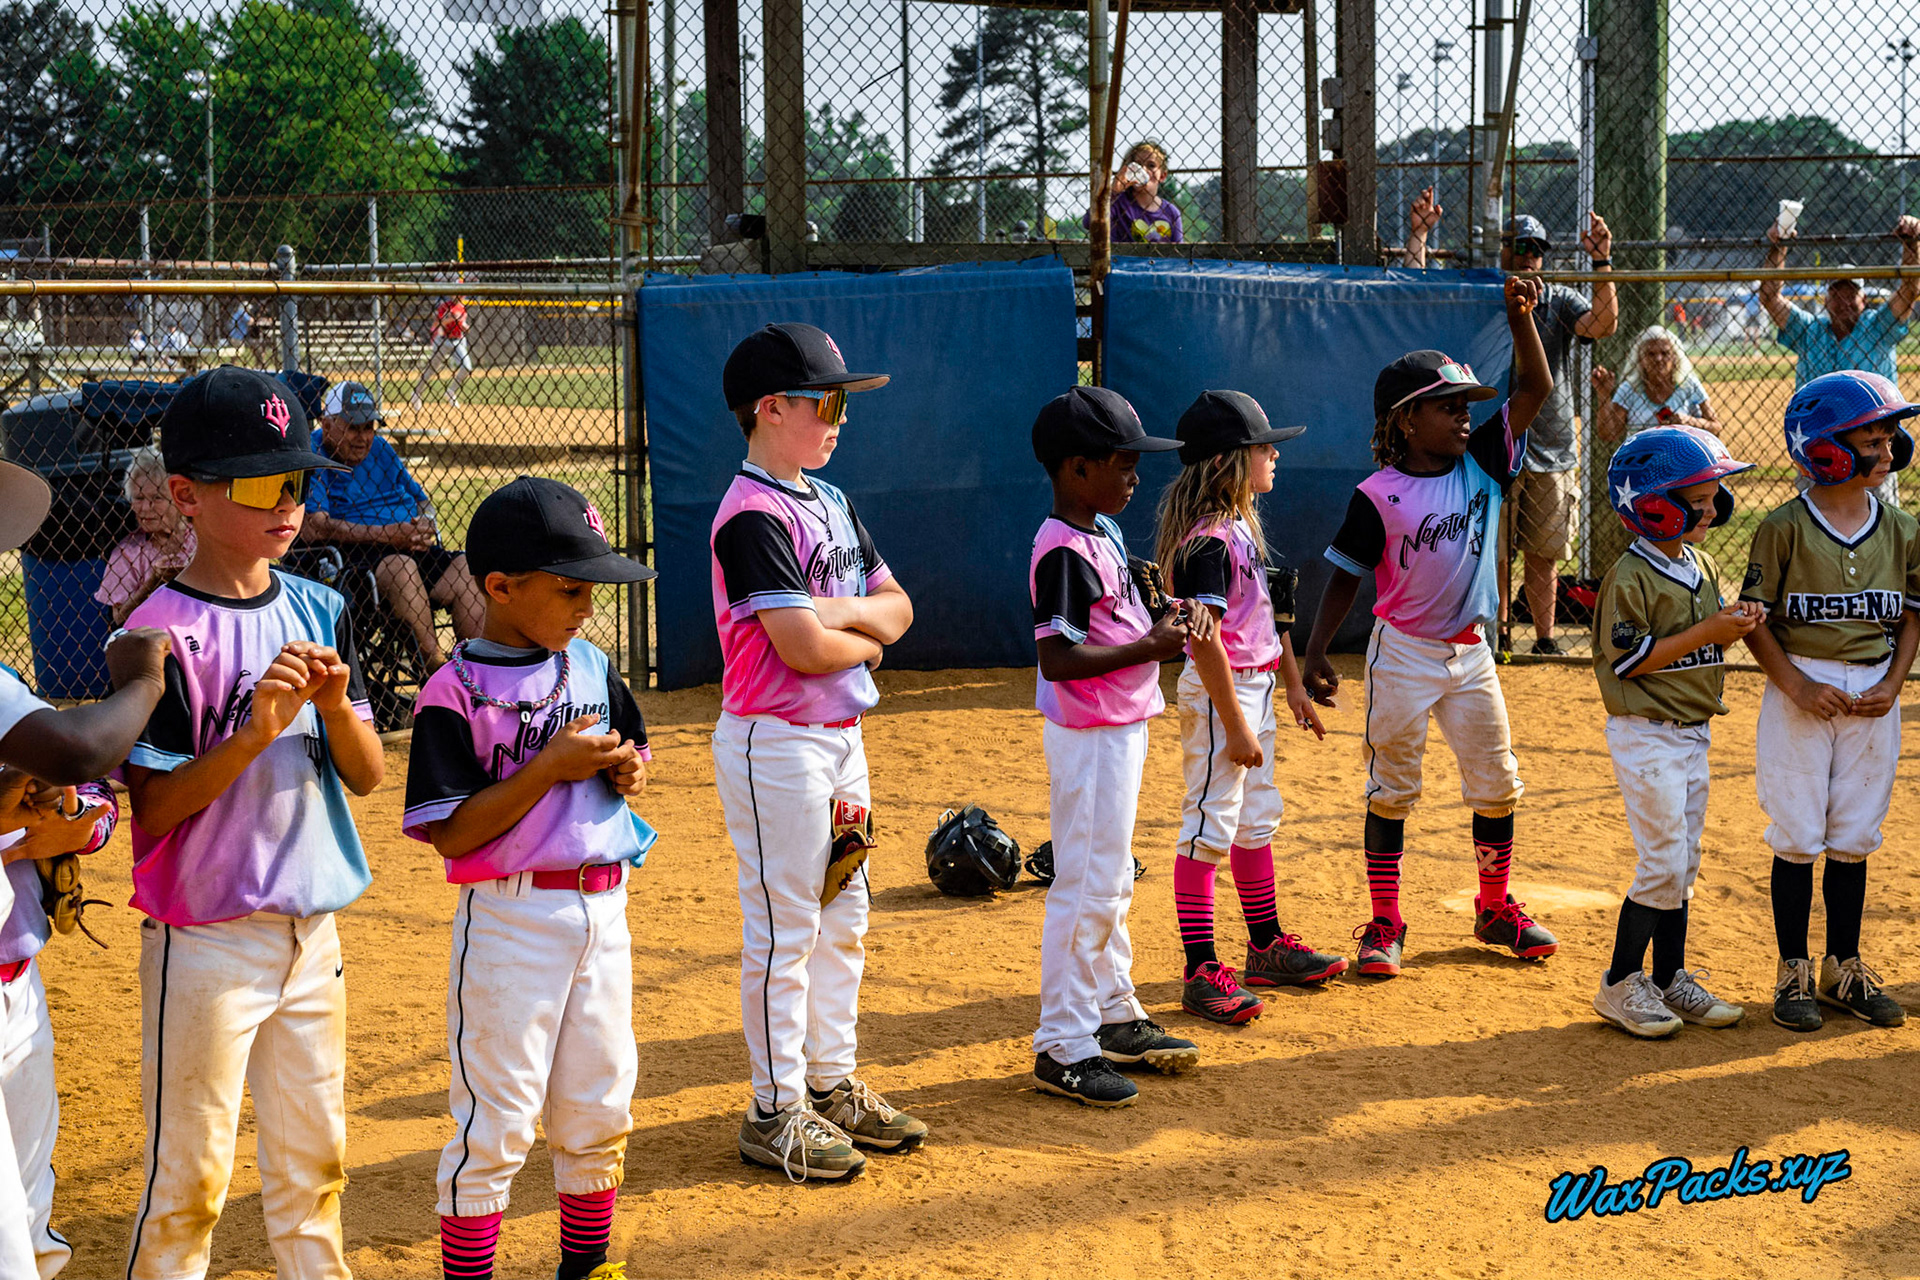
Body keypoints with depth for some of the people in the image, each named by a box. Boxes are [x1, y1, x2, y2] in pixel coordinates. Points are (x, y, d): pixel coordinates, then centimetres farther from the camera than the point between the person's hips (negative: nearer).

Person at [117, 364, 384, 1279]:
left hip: (311, 927, 6)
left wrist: (335, 704, -14)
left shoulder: (319, 611, 5)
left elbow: (366, 776, 5)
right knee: (190, 1173, 3)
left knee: (313, 1156, 17)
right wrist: (257, 732, -26)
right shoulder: (162, 632, -13)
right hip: (205, 938, -6)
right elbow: (153, 808, -15)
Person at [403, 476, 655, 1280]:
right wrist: (551, 767, -22)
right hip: (511, 919, -6)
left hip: (601, 907, 7)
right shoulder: (456, 693, -14)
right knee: (497, 1122, 0)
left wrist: (629, 770, -3)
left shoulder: (592, 666, 6)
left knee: (600, 1110, 17)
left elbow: (628, 750, 20)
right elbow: (452, 834, -18)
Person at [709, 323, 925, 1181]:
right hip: (776, 745, -9)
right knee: (783, 929, -1)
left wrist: (845, 611, -12)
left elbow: (896, 608, 9)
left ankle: (831, 1083, 28)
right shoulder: (753, 516, -17)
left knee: (842, 922, 16)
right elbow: (801, 647, -24)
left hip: (840, 735, 9)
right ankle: (776, 1111, 9)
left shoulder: (830, 503, 12)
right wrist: (869, 639, -4)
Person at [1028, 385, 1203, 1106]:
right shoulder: (1062, 552, -21)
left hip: (1122, 729, 10)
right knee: (1086, 888, -5)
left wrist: (1170, 615, 2)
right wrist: (1151, 648, -23)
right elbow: (1058, 658, -25)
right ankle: (1061, 1048, 2)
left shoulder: (1104, 532, 10)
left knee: (1112, 883, 19)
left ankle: (1114, 1016, 31)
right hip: (1088, 738, -10)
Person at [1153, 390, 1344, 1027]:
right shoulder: (1208, 540, -20)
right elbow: (1205, 638, -23)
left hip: (1254, 684, 10)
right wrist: (1234, 727, -22)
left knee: (1257, 819, 19)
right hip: (1219, 691, -10)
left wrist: (1293, 685, 21)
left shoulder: (1244, 526, 11)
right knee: (1210, 826, -6)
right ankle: (1200, 972, -3)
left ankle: (1267, 947, 31)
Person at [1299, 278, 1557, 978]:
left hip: (1470, 652, 5)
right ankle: (1385, 924, 15)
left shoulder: (1482, 464, -1)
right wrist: (1315, 654, -13)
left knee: (1496, 786, 11)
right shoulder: (1378, 496, -13)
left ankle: (1495, 909, 29)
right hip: (1403, 654, -4)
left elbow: (1534, 390, -5)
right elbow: (1345, 576, -8)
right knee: (1392, 790, 5)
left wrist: (1520, 316, -18)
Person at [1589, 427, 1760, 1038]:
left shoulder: (1703, 566, 9)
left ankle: (1669, 979, 22)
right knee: (1664, 866, -8)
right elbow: (1628, 660, -19)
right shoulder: (1630, 577, -16)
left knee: (1682, 865, 13)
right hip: (1646, 736, -8)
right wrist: (1707, 632, -21)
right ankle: (1619, 984, 4)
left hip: (1694, 733, 8)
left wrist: (1735, 624, -4)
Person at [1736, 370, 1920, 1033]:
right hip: (1802, 692, -4)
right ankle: (1794, 972, 13)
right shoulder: (1785, 527, -9)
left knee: (1852, 839, 11)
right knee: (1797, 837, 2)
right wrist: (1797, 686, -15)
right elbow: (1755, 618, -7)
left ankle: (1844, 968, 23)